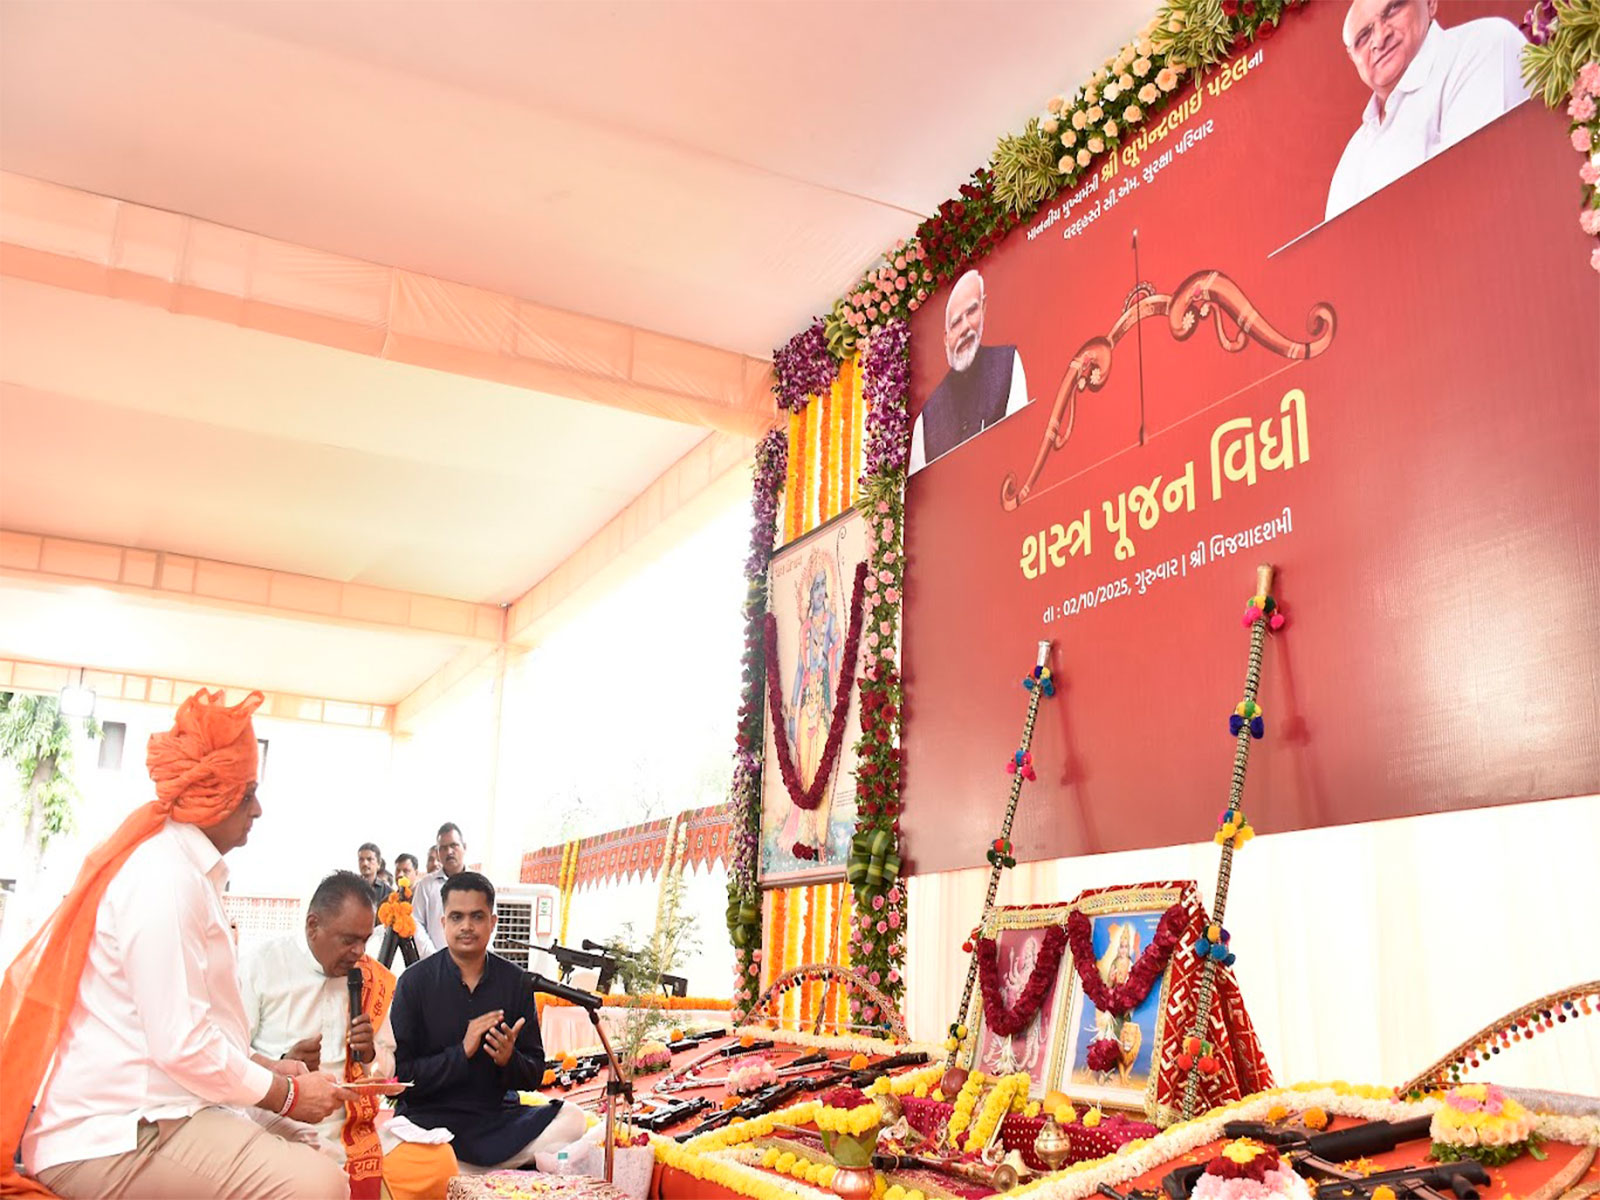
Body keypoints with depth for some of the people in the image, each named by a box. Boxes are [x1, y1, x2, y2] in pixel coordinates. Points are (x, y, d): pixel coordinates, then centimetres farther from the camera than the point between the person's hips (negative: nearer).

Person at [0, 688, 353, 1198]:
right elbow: (181, 1045, -20)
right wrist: (286, 1093, -9)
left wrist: (266, 1066, 12)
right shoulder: (167, 875, -16)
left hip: (135, 1111, 10)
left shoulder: (186, 869, 16)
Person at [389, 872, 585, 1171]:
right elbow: (400, 1073, -7)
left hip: (497, 1118, 3)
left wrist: (508, 1059, -14)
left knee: (571, 1118, -23)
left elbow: (534, 1076, 8)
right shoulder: (415, 981, -2)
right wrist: (461, 1052, -17)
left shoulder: (516, 982, 5)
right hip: (430, 1119, -3)